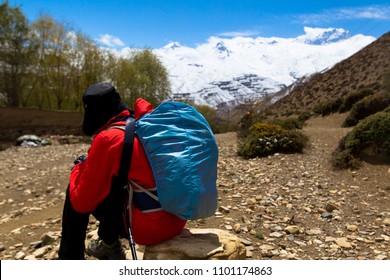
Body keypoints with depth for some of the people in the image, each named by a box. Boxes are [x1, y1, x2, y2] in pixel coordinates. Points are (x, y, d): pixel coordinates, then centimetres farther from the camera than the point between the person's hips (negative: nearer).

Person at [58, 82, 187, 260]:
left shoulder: (107, 138, -12)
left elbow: (82, 202, -6)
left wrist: (80, 167, 11)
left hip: (149, 227, -7)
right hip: (176, 220, 7)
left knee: (76, 195, 8)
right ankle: (110, 246, 39)